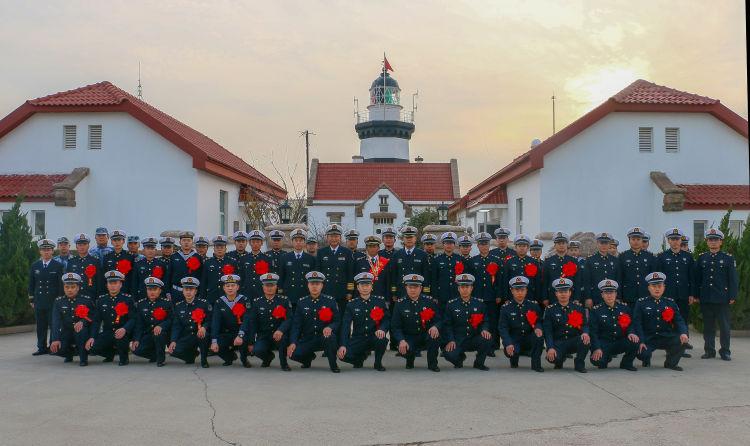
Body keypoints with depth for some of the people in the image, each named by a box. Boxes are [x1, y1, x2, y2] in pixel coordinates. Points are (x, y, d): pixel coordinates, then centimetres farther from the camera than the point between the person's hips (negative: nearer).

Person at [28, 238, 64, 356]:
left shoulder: (58, 266, 2)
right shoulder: (35, 266, 12)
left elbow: (61, 284, 0)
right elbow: (31, 284, 13)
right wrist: (31, 299, 8)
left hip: (54, 302, -3)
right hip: (39, 302, 3)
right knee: (41, 327, 6)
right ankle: (42, 348, 13)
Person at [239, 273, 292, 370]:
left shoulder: (284, 300, -1)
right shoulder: (257, 302, 5)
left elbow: (289, 319, -12)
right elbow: (251, 323, 4)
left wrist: (281, 330, -32)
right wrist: (250, 343, -1)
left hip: (279, 336, -2)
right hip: (263, 336, 2)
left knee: (283, 335, -36)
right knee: (257, 350, -28)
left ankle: (283, 362, -10)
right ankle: (269, 356, 13)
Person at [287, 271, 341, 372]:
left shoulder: (330, 301, -1)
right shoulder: (302, 302, 4)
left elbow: (337, 321, -2)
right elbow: (296, 325, 0)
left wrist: (330, 328, -26)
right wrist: (292, 343, -14)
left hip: (325, 338, -2)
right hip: (307, 340, 2)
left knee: (330, 337, -37)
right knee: (293, 354, -24)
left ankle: (333, 364, -12)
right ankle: (309, 357, 13)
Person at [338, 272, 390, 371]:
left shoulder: (380, 301, 2)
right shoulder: (352, 305, 2)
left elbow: (387, 319, -1)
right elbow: (345, 326, -6)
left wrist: (382, 329, -26)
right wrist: (343, 345, -20)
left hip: (374, 337, -1)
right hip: (358, 339, 1)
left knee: (382, 339, -37)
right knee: (344, 355, -25)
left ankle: (378, 363, -4)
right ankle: (362, 356, 12)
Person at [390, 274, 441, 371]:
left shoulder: (429, 302, -1)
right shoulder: (400, 304, -2)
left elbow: (438, 320, -2)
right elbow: (395, 327, -5)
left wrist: (435, 327, -27)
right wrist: (401, 340, -23)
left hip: (426, 337, 1)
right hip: (409, 338, -1)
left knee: (435, 334, -32)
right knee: (404, 350, -32)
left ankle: (432, 363, -9)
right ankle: (410, 359, 9)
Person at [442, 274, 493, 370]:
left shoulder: (479, 304, 7)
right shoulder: (451, 304, 3)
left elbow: (485, 321, 8)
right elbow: (447, 325, 1)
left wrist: (484, 330, -15)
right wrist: (450, 340, -14)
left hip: (475, 340, 1)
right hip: (457, 340, -1)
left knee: (487, 339, -31)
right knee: (449, 355, -31)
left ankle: (479, 362, 0)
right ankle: (460, 357, 11)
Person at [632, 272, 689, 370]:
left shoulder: (670, 303, 10)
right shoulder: (641, 303, 1)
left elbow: (679, 321, 3)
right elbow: (637, 324, -5)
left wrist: (683, 333, -20)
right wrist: (641, 341, -18)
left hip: (667, 338, 3)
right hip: (648, 339, -3)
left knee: (682, 341, -26)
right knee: (642, 354, -31)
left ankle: (671, 363, 4)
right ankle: (647, 359, 12)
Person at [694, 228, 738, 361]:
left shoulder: (728, 258, 2)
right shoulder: (701, 258, 9)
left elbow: (734, 279, 0)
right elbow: (697, 278, 10)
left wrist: (733, 296, -6)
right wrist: (696, 295, 5)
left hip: (722, 299, -2)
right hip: (706, 299, 2)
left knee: (724, 326, 3)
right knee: (708, 326, 7)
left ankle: (725, 351, 12)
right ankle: (709, 350, 15)